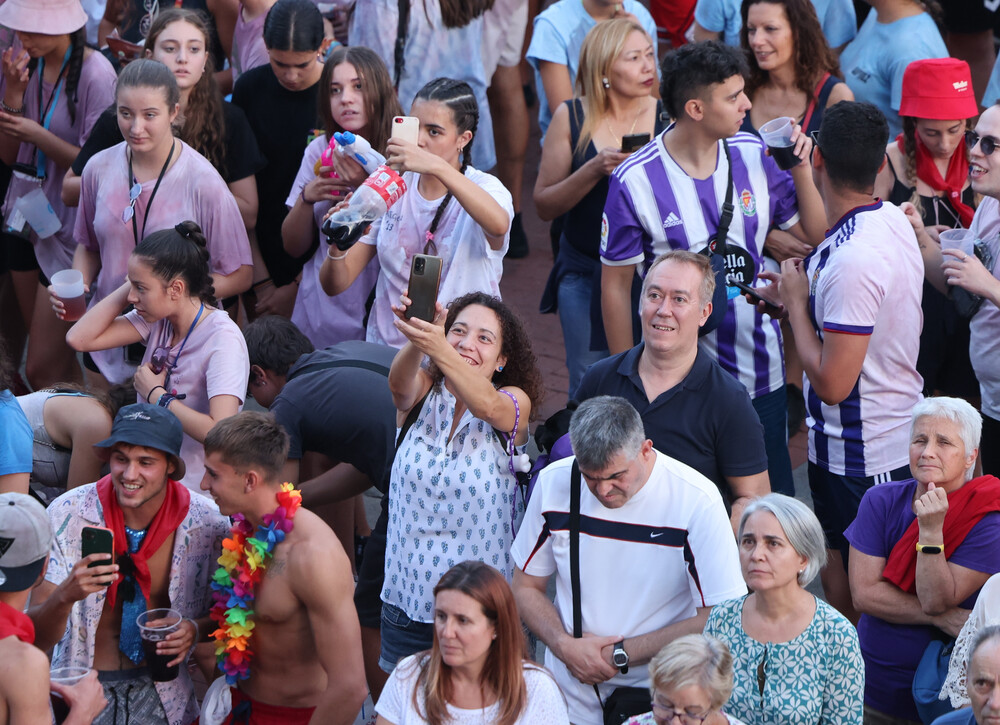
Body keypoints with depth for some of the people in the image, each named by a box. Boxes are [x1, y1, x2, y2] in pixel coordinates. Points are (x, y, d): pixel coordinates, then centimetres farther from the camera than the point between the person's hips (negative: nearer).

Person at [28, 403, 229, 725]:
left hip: (162, 692, 1)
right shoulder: (67, 515, -16)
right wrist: (65, 596, -37)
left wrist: (195, 630, -19)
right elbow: (37, 638, -16)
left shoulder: (208, 523, -14)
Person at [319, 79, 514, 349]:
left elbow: (499, 224, -29)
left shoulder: (484, 187, -1)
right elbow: (334, 284, 6)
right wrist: (337, 247, -17)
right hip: (388, 351, 4)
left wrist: (437, 166, -37)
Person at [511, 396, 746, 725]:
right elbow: (526, 587, 8)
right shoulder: (554, 482, -3)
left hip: (658, 698, -3)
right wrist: (565, 646, -11)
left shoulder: (697, 500, -15)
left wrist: (619, 656, -13)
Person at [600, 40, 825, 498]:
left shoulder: (754, 157, -2)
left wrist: (800, 168, -8)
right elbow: (616, 285, -6)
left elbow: (814, 233, 8)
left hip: (760, 372, 4)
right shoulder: (635, 182, -14)